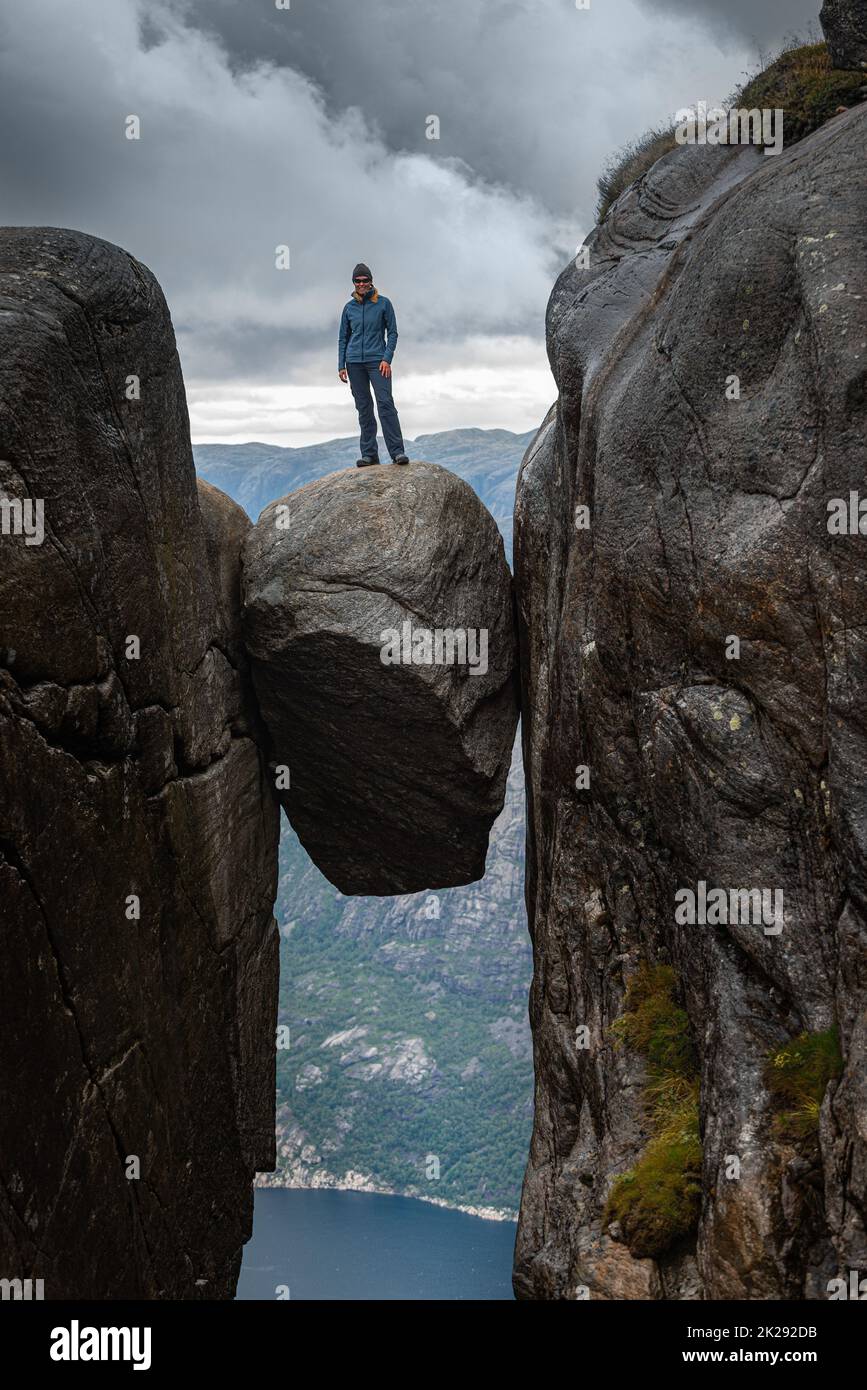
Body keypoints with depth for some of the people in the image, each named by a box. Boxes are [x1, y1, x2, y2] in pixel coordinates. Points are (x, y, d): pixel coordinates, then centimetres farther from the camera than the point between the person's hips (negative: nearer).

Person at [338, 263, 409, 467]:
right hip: (355, 363, 3)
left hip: (377, 360, -3)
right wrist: (341, 365, 7)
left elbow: (392, 333, 2)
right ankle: (369, 454, 5)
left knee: (385, 402, -15)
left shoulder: (383, 303, 2)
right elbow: (343, 338, 15)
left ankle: (397, 452, -18)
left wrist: (387, 359, -10)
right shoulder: (349, 308, 11)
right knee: (364, 408, 3)